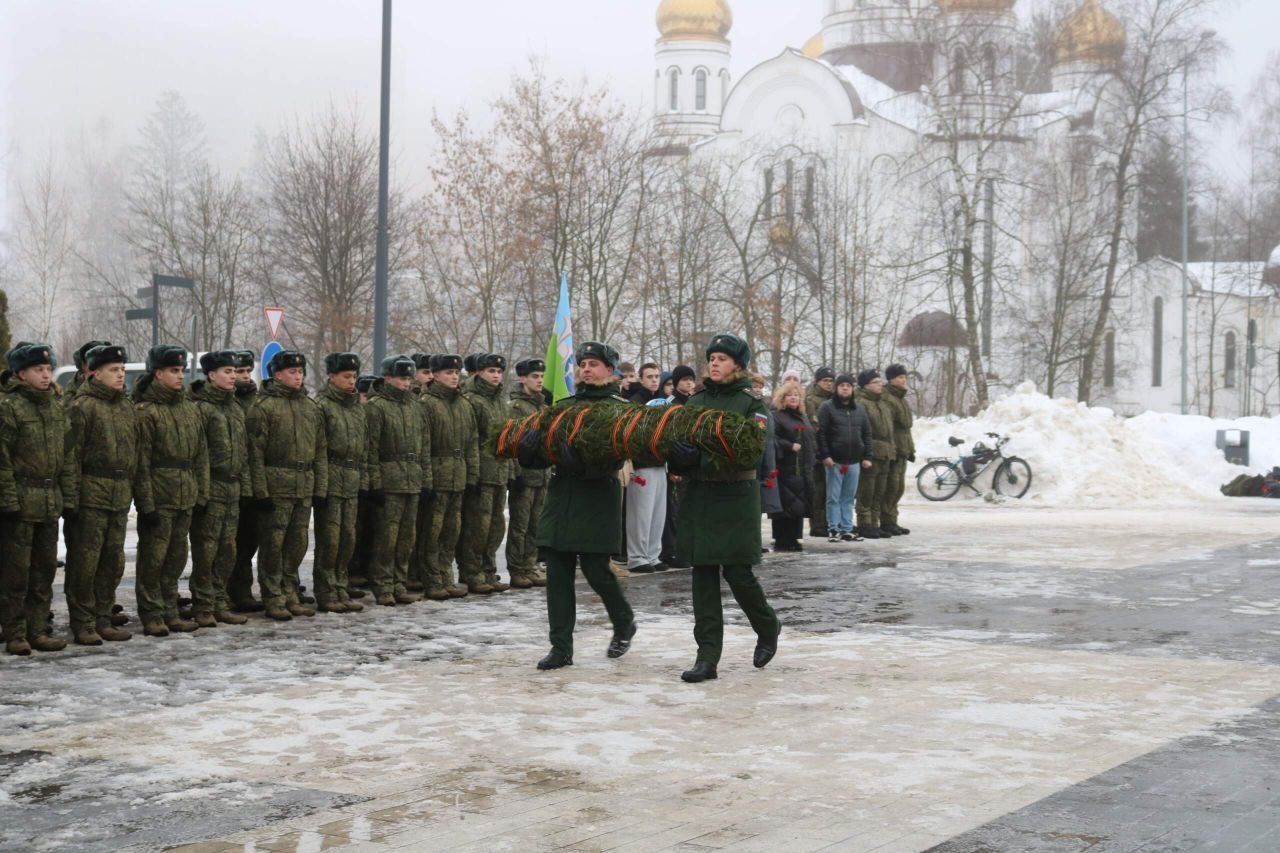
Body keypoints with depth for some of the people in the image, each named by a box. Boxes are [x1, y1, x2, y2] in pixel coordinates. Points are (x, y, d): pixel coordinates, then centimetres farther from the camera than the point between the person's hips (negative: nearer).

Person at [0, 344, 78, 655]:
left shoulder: (58, 408, 13)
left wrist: (70, 499, 10)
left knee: (45, 569, 9)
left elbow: (68, 457, 15)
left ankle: (38, 630, 16)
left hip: (51, 502, 6)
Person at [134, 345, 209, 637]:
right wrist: (146, 502, -15)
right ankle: (151, 615, 5)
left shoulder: (190, 410, 14)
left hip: (185, 498, 7)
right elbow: (141, 461, -11)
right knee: (153, 556, -2)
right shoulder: (145, 411, -7)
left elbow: (201, 455, 15)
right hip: (159, 497, -7)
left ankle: (170, 612, 20)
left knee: (176, 557, 11)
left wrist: (202, 493, 9)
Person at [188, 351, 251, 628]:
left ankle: (219, 603, 17)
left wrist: (244, 485, 15)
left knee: (228, 550, 9)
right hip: (211, 488, -7)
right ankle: (203, 607, 3)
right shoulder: (200, 407, -9)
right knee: (206, 549, -4)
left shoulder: (236, 408, 16)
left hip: (233, 490, 7)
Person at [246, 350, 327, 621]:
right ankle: (273, 599, 7)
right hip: (276, 486, -6)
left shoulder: (311, 407, 14)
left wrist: (320, 487, 9)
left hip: (305, 488, 6)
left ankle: (291, 595, 20)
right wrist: (260, 492, -14)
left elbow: (320, 451, 15)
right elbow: (255, 453, -9)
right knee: (273, 543, -1)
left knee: (298, 543, 10)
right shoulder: (264, 406, -5)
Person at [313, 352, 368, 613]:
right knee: (329, 539, -4)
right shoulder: (321, 404, -7)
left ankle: (340, 590, 17)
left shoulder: (357, 407, 16)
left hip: (352, 483, 7)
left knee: (348, 537, 8)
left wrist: (364, 481, 14)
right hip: (331, 481, -7)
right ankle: (325, 595, 3)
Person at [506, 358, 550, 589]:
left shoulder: (543, 407, 17)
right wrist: (514, 474, -19)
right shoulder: (515, 406, -8)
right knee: (519, 526, -3)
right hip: (524, 474, -8)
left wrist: (549, 471, 19)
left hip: (542, 475, 8)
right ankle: (517, 572, 1)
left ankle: (529, 568, 16)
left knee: (535, 526, 10)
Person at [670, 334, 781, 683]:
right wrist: (680, 458, -14)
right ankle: (707, 656, 3)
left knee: (738, 573, -5)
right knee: (703, 576, 1)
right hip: (698, 496, 4)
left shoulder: (751, 402, -2)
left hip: (736, 497, -4)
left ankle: (768, 627, 25)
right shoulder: (696, 401, 12)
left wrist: (705, 455, -27)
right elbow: (679, 446, 11)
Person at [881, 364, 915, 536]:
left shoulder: (902, 399, 21)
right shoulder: (886, 399, -12)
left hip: (903, 450, 10)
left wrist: (911, 449, 24)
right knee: (891, 486, -9)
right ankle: (887, 522, -6)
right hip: (892, 450, -10)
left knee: (898, 487, 12)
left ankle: (892, 521, 18)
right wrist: (891, 449, -24)